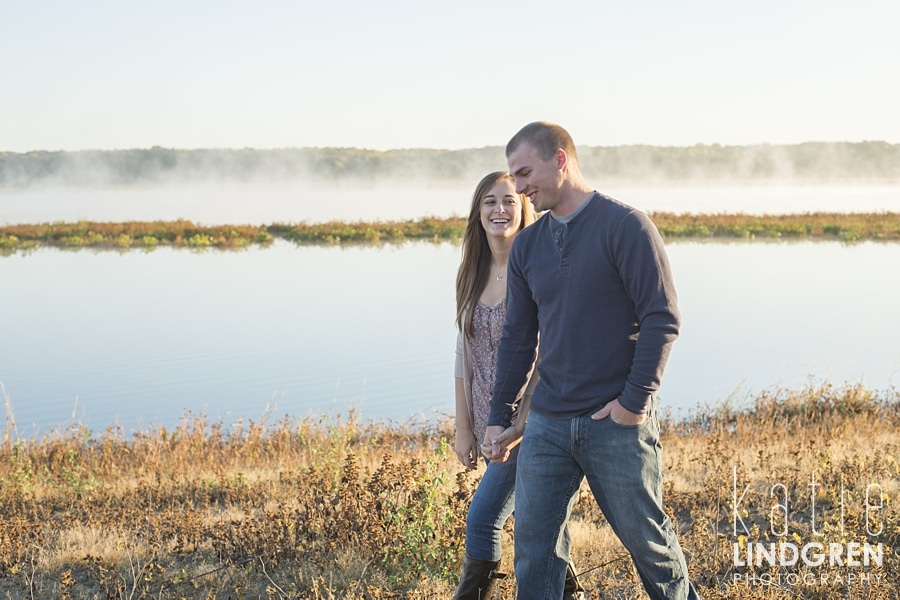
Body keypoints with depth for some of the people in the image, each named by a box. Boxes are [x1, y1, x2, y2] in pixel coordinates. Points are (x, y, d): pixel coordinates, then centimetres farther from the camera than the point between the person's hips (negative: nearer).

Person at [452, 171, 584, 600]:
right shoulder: (471, 276, 9)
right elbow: (464, 355, 11)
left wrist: (521, 426, -19)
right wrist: (463, 428, 8)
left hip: (530, 419, -6)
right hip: (492, 421, 6)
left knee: (482, 519, -5)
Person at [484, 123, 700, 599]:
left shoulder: (625, 226, -8)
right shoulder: (526, 246, 10)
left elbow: (662, 318, -11)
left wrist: (635, 400, -15)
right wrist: (499, 415, 10)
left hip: (619, 423, -5)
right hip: (547, 425, 5)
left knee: (647, 539, 7)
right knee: (534, 548, 3)